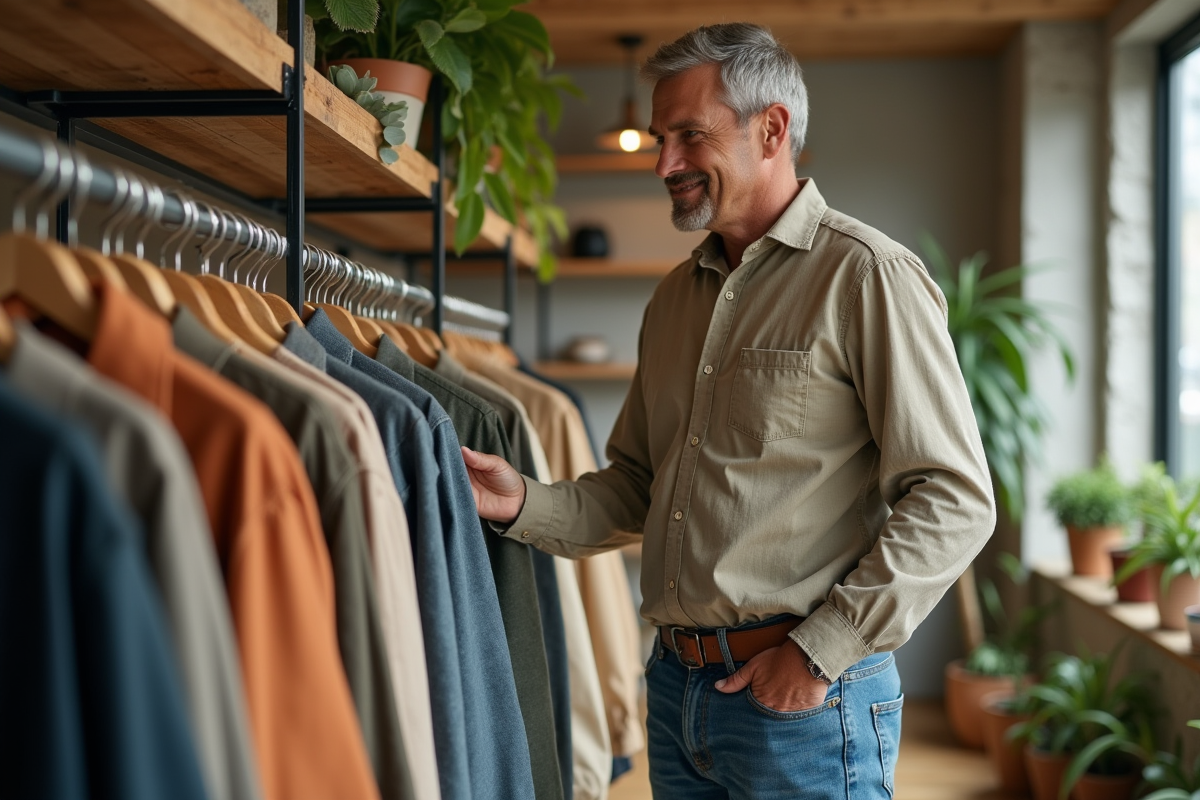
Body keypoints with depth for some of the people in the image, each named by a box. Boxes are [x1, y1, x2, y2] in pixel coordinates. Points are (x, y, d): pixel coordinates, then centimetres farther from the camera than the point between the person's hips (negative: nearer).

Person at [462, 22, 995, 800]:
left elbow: (954, 502, -14)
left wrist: (821, 650, -15)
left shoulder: (866, 276, -9)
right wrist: (526, 504, 1)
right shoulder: (675, 297, 14)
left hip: (809, 704, -7)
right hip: (677, 685, 7)